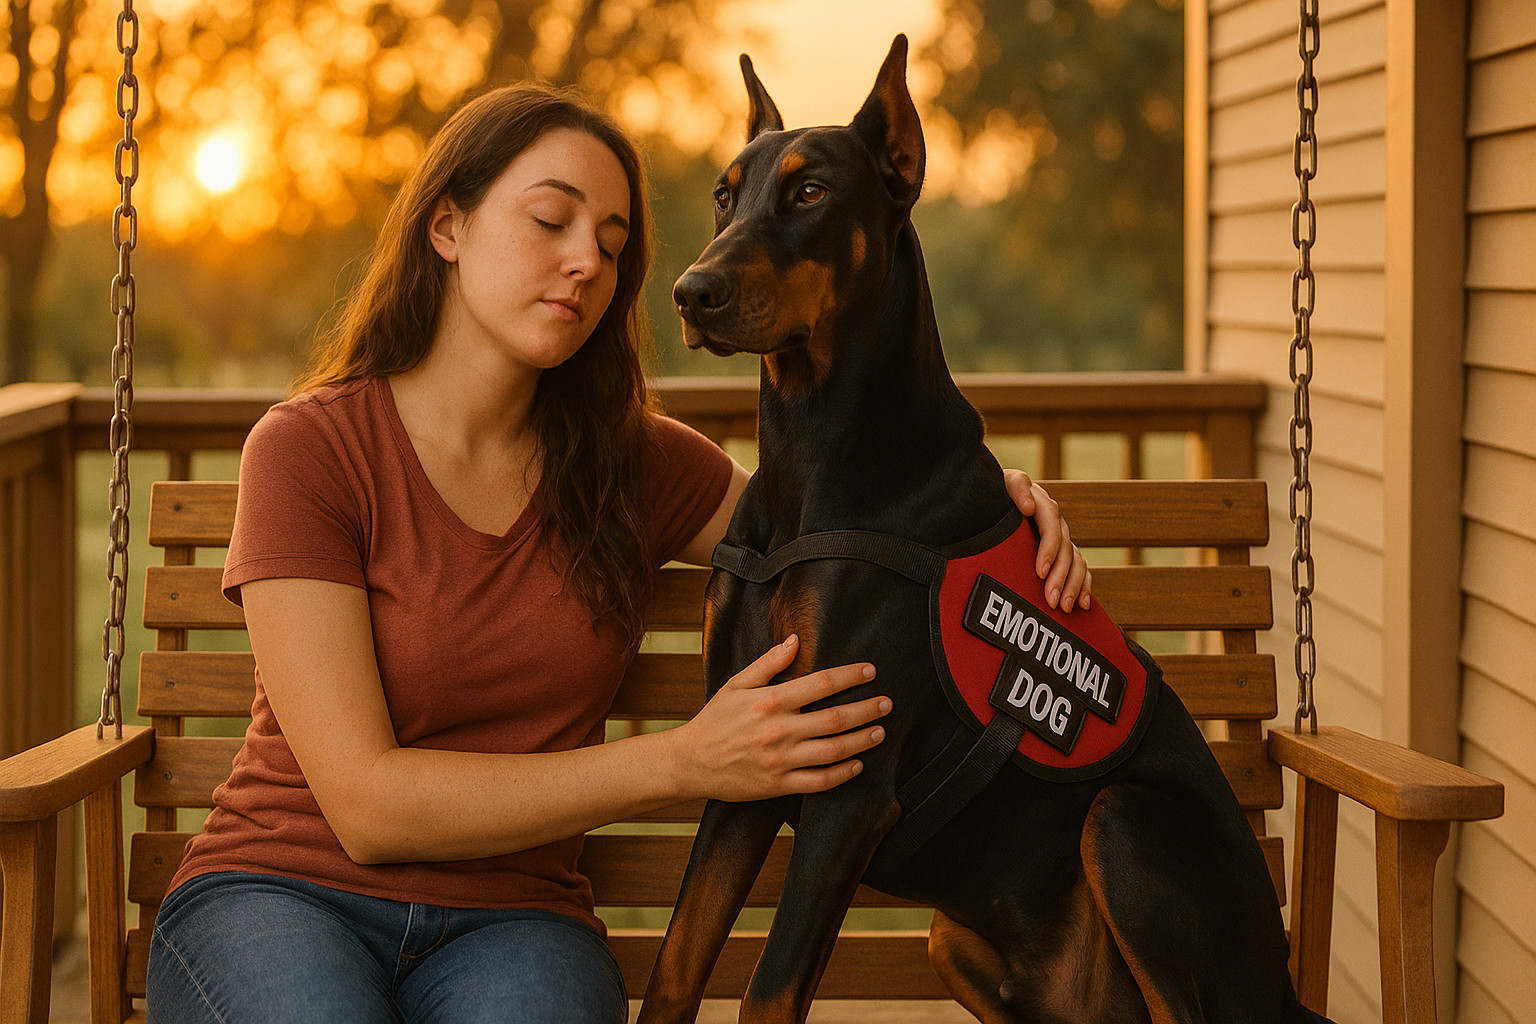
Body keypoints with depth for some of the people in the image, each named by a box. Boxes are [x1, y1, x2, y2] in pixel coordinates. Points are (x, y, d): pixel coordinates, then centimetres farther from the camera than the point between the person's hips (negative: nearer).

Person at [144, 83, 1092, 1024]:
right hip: (284, 892, -2)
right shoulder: (309, 450, -7)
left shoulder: (635, 464, 6)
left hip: (510, 918, 3)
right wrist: (684, 762, -20)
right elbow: (366, 805, -14)